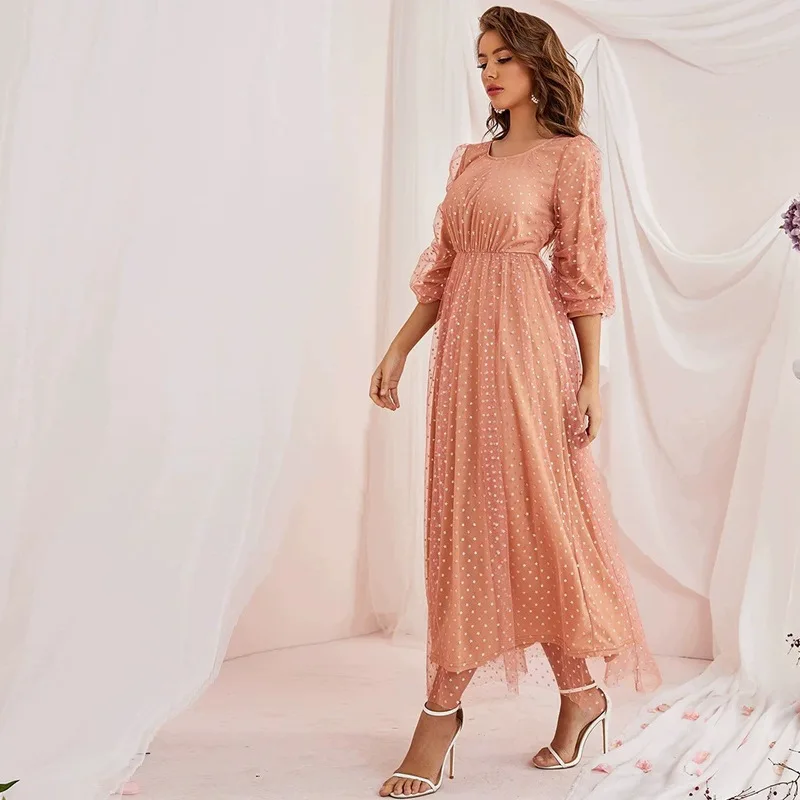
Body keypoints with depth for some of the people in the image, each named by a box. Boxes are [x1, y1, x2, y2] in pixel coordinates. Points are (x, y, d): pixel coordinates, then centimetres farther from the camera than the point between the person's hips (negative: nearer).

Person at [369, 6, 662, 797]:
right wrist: (398, 348, 8)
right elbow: (441, 268, 15)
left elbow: (583, 273, -5)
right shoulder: (469, 159, 18)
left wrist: (591, 381, -9)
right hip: (460, 347, 7)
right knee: (467, 523, 6)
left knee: (526, 517, -3)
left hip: (524, 346, -7)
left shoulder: (570, 155, 1)